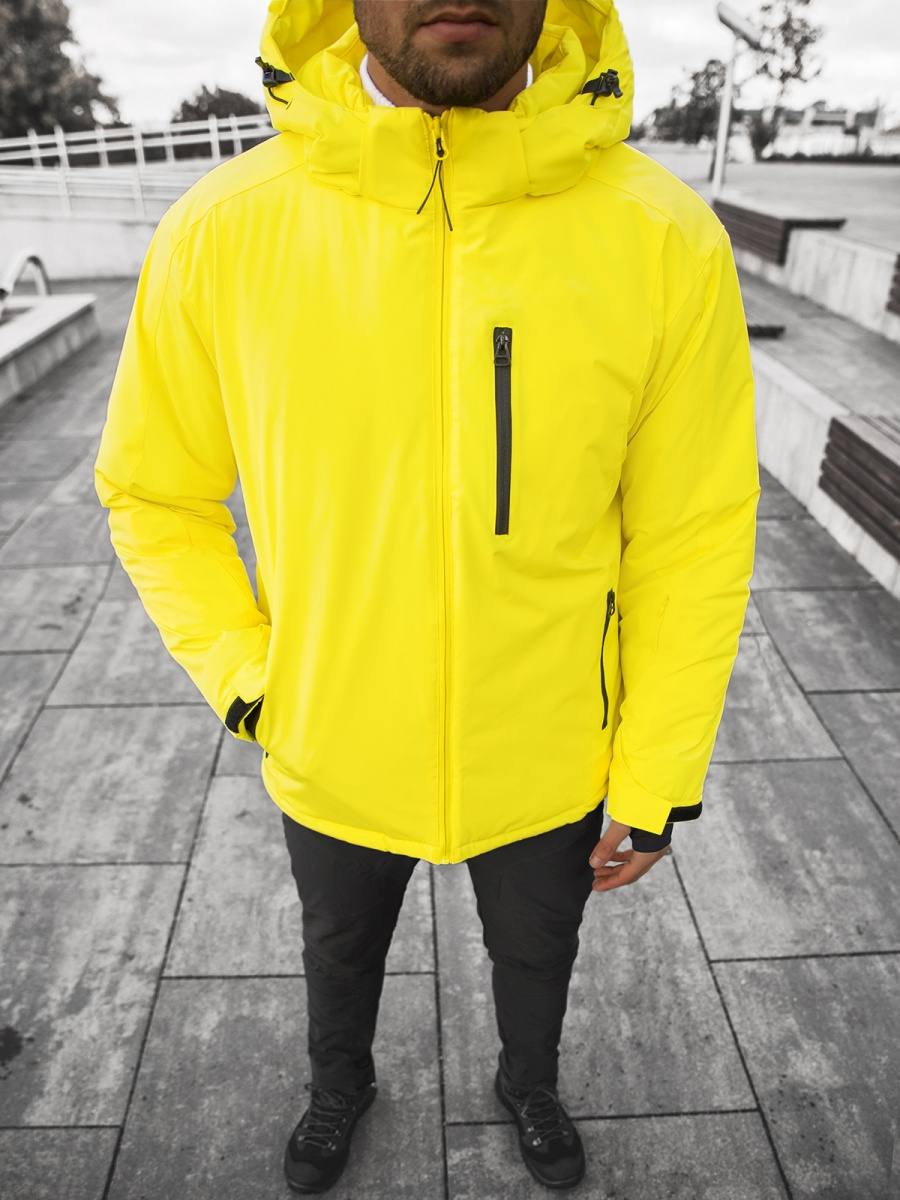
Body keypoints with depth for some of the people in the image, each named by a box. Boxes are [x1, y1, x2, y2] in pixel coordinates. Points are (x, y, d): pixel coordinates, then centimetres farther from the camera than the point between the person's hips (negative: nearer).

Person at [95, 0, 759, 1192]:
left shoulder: (668, 241, -20)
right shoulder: (220, 232, -17)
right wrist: (245, 676, -9)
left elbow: (694, 541, -11)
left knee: (536, 956, 30)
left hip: (549, 767, 0)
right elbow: (153, 491, -2)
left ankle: (531, 1084, 67)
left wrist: (655, 784, -5)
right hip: (331, 762, 1)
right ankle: (342, 1083, 68)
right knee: (340, 949, 31)